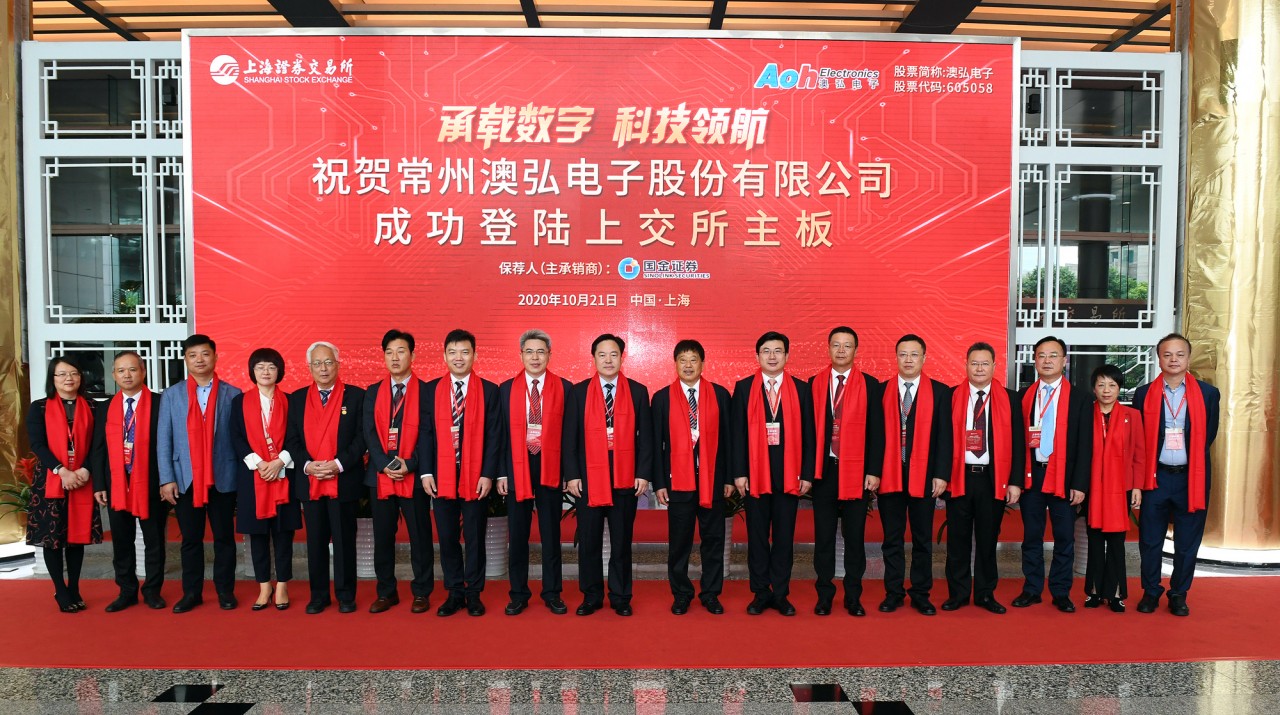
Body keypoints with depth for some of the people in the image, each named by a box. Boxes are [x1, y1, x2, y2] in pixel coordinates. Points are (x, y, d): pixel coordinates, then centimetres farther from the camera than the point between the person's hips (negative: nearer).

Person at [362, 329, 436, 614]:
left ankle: (421, 593, 15)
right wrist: (385, 464, -11)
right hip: (380, 475, 3)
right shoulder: (373, 392, 11)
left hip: (414, 475, -3)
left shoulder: (426, 391, 1)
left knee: (420, 537, 4)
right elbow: (369, 432, 3)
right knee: (382, 537, 9)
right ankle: (386, 592, 22)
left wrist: (410, 464, -16)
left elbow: (428, 433, -5)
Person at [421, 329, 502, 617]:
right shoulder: (431, 390, 6)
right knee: (447, 537, 8)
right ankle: (455, 593, 21)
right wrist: (426, 472, -2)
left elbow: (494, 436, -2)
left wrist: (488, 474, -9)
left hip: (476, 476, -2)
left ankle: (474, 594, 19)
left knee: (474, 537, 6)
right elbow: (426, 433, 5)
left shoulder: (489, 390, 1)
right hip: (442, 476, 2)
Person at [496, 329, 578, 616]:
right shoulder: (506, 389, 5)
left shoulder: (564, 388, 2)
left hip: (550, 469, -1)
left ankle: (552, 592, 21)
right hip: (517, 468, 1)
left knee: (551, 533, 8)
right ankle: (519, 594, 21)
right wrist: (501, 473, -2)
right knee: (518, 534, 8)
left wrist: (571, 473, -5)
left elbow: (569, 434, 0)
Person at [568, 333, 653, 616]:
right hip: (588, 477, 0)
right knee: (588, 540, 7)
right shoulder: (579, 391, 4)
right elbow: (572, 435, 2)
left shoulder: (638, 391, 5)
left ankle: (621, 598, 20)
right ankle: (591, 597, 20)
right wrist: (572, 474, -4)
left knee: (622, 540, 8)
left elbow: (646, 436, 3)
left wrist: (644, 473, -4)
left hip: (625, 478, 0)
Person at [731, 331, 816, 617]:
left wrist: (807, 473, -2)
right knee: (757, 535, 7)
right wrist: (738, 472, -5)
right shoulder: (743, 388, 3)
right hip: (755, 472, 0)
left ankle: (780, 593, 18)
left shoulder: (800, 388, 5)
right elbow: (738, 432, 0)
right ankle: (760, 592, 18)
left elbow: (808, 434, 4)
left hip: (788, 473, 1)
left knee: (785, 535, 7)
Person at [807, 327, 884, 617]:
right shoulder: (814, 384, 6)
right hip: (823, 470, 1)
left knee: (855, 537, 5)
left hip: (857, 472, -1)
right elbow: (809, 428, 5)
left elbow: (876, 431, 1)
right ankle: (824, 595, 17)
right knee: (824, 537, 7)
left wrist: (873, 471, -6)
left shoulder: (869, 385, 3)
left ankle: (853, 597, 17)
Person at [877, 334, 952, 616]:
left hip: (924, 476, 0)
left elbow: (944, 436, 0)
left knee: (923, 539, 8)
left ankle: (921, 594, 19)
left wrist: (941, 474, -7)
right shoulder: (881, 390, 4)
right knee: (892, 538, 8)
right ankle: (893, 593, 18)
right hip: (889, 475, 1)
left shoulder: (939, 392, 3)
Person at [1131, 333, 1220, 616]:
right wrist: (1141, 475, 2)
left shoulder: (1208, 394, 1)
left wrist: (1194, 465, 7)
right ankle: (1150, 592, 21)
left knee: (1187, 543, 8)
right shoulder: (1144, 394, 1)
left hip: (1192, 479, 0)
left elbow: (1208, 436, 7)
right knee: (1150, 540, 6)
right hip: (1155, 477, 0)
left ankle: (1179, 595, 23)